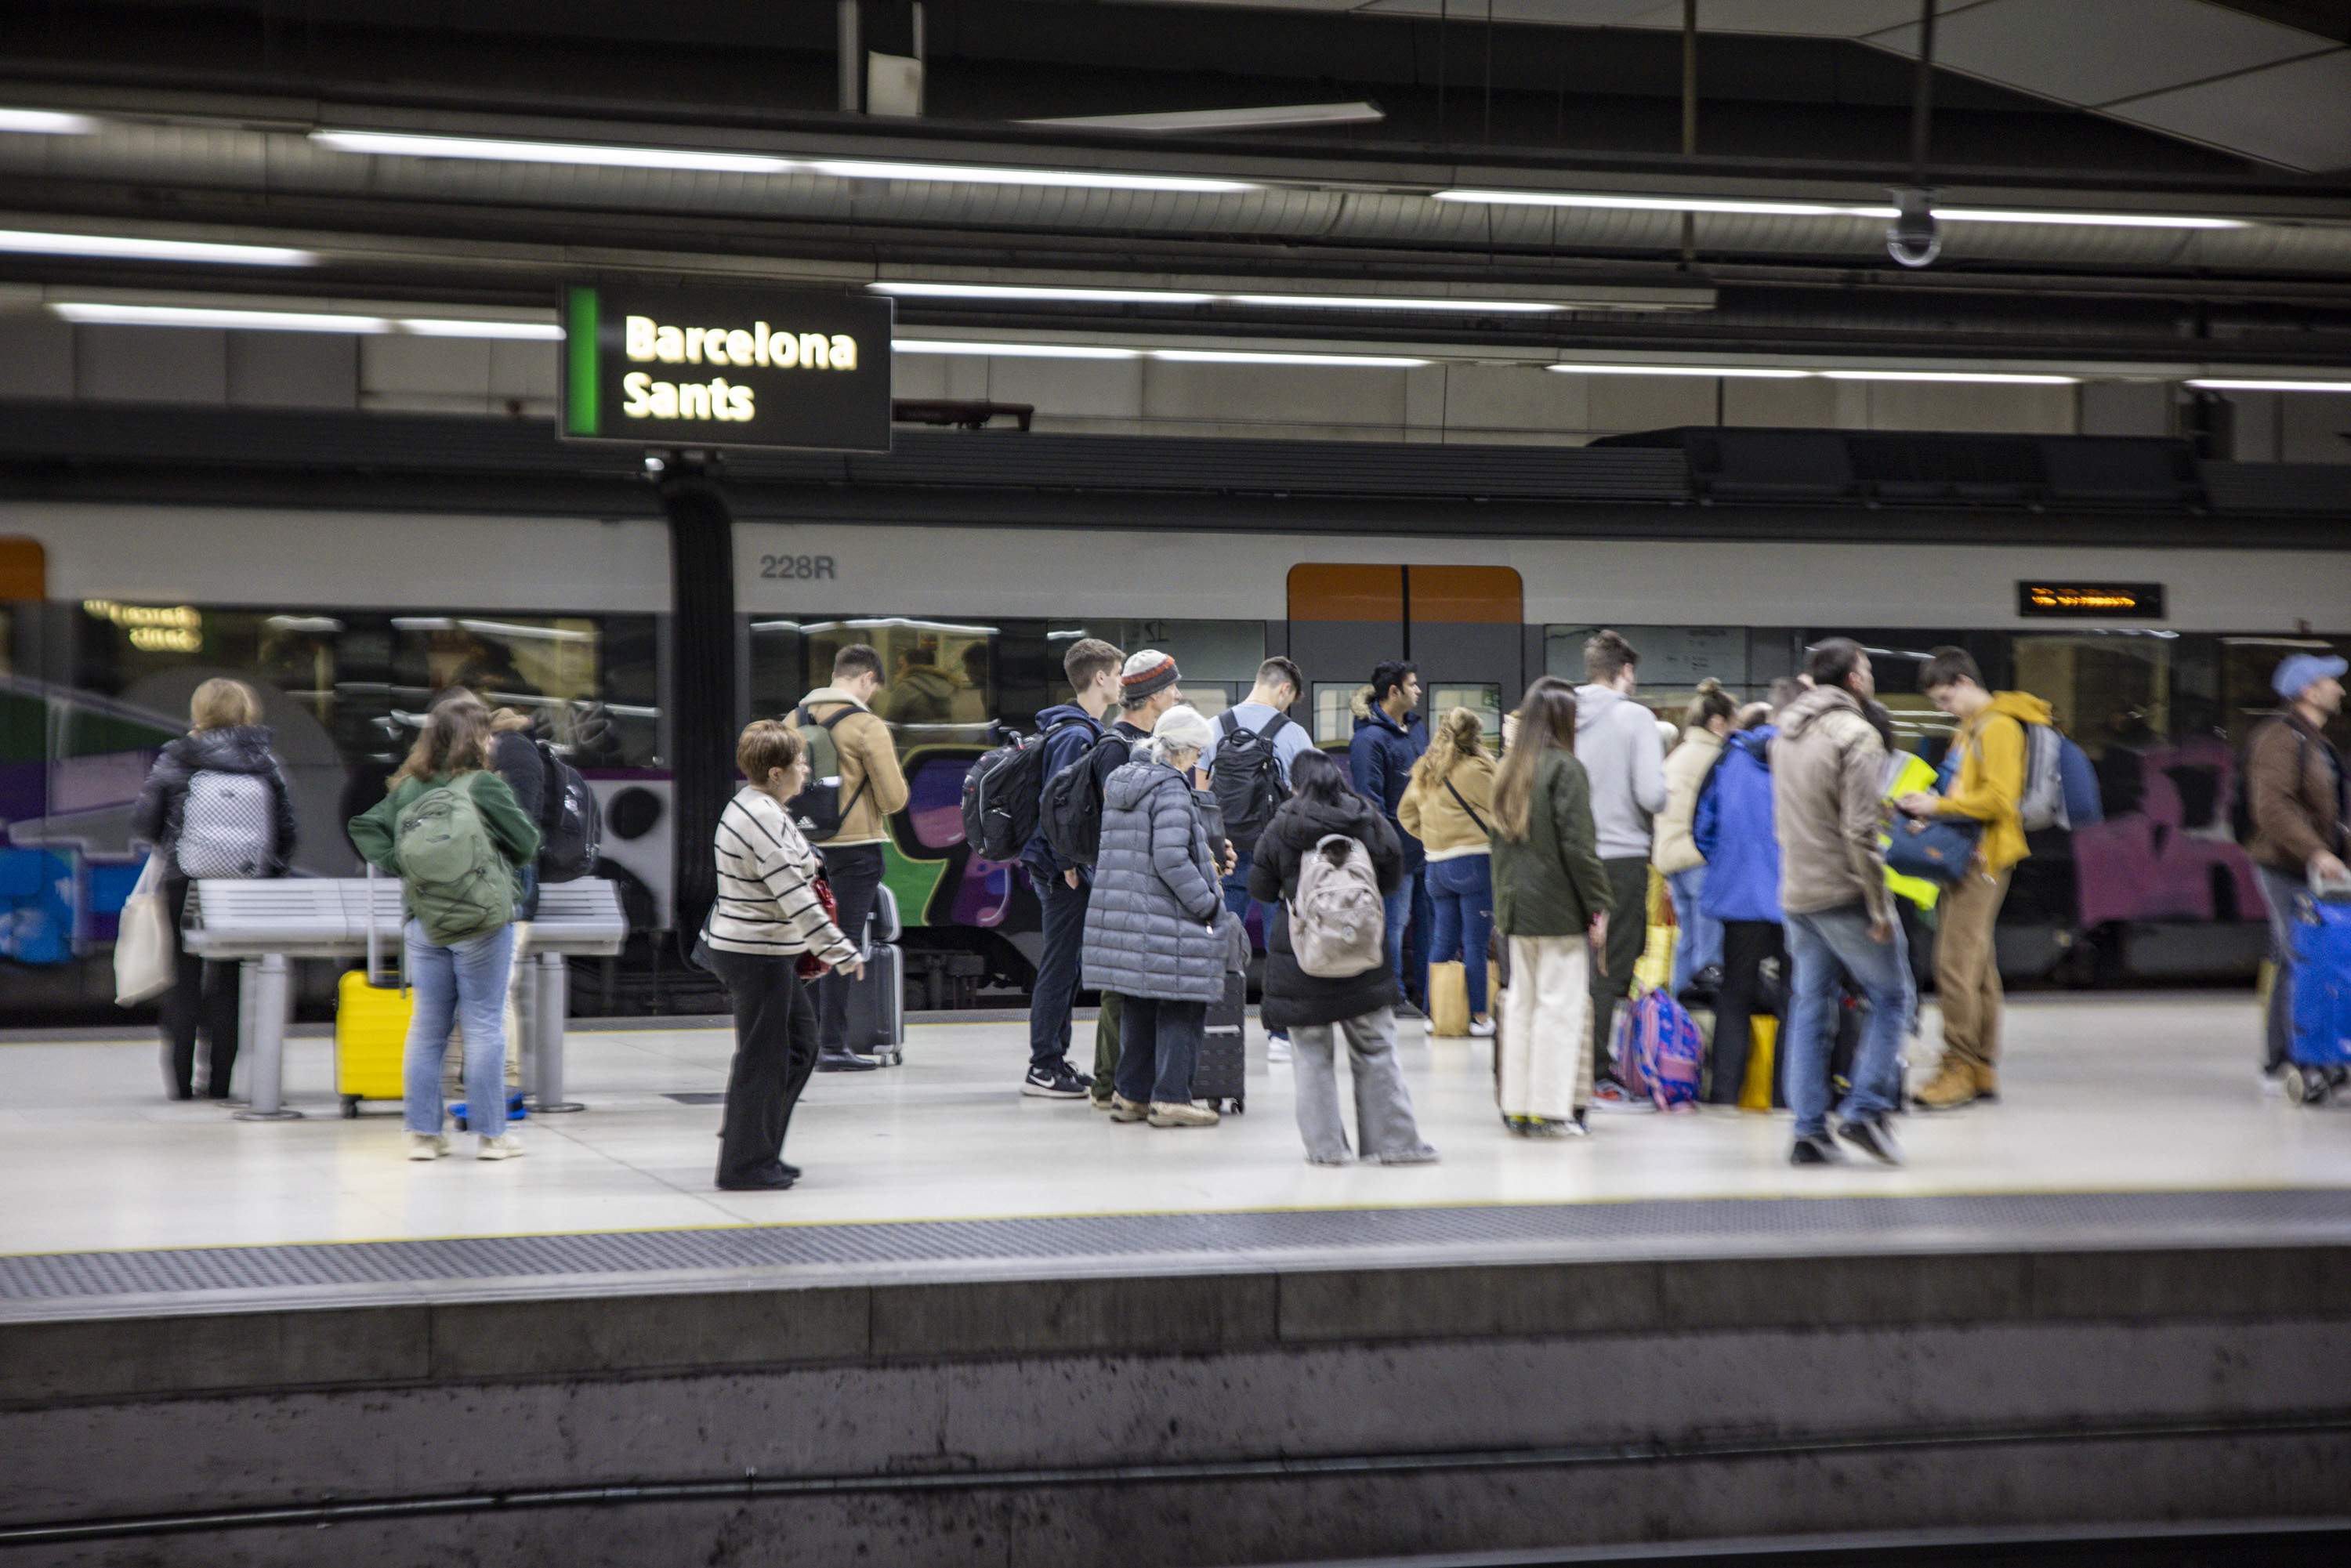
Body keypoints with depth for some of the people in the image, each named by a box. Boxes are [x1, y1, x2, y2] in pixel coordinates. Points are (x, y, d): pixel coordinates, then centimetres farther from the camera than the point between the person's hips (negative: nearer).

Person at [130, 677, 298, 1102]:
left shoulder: (176, 759, -4)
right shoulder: (268, 765, 1)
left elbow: (143, 824, -3)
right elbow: (286, 833, 1)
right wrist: (269, 875, 14)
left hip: (186, 886, -1)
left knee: (184, 977, 8)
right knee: (229, 980, 10)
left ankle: (180, 1079, 5)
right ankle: (219, 1080, 7)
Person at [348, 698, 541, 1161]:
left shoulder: (408, 789, 4)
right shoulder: (485, 786, -11)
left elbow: (365, 827, 5)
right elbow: (527, 844, -7)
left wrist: (396, 865, 1)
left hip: (422, 924, 5)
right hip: (481, 920, -5)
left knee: (427, 1026, 10)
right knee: (485, 1026, 2)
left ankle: (423, 1133, 11)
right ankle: (491, 1133, 5)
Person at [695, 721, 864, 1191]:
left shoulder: (752, 805, 11)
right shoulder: (762, 818, -21)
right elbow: (794, 896, -25)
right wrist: (840, 952, -22)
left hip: (764, 951, 11)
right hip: (756, 955, -11)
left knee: (799, 1042, 17)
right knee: (763, 1056, -1)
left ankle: (762, 1148, 24)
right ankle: (746, 1165, 9)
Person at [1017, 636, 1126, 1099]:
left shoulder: (1085, 729, 16)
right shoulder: (1073, 733, -16)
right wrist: (1067, 863, -20)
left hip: (1071, 866, 10)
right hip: (1062, 868, -10)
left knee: (1066, 965, 15)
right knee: (1060, 966, -6)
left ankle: (1054, 1060, 22)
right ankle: (1043, 1069, -3)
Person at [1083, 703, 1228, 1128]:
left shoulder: (1120, 782, 14)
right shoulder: (1170, 788, -14)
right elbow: (1171, 858, -22)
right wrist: (1207, 903, -14)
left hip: (1121, 912, 9)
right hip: (1165, 920, -9)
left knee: (1138, 1006, 16)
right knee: (1181, 1009, -1)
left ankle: (1131, 1094, 21)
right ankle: (1170, 1098, -1)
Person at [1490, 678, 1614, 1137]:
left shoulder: (1508, 771, 11)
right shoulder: (1566, 769, -11)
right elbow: (1578, 845, -14)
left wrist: (1502, 903, 18)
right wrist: (1597, 906, -9)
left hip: (1516, 906, 7)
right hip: (1559, 909, -7)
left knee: (1520, 1003, 11)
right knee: (1560, 1004, -4)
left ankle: (1516, 1106, 13)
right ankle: (1549, 1110, -5)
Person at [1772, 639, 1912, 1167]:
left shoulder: (1786, 733, 12)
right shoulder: (1855, 736, -13)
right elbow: (1860, 831, -19)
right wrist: (1881, 909, -16)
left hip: (1797, 895, 7)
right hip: (1844, 894, -7)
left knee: (1810, 1008, 10)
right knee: (1892, 996, 6)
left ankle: (1810, 1131, 8)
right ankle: (1864, 1109, -3)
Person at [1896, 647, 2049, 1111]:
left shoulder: (1998, 727, -11)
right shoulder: (1970, 728, 20)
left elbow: (1999, 798, -19)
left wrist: (1939, 805, -17)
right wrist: (1929, 806, 11)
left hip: (1984, 858, -10)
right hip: (1967, 857, 10)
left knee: (1956, 960, -13)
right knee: (1978, 961, 12)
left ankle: (1960, 1068, -11)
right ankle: (1983, 1070, 16)